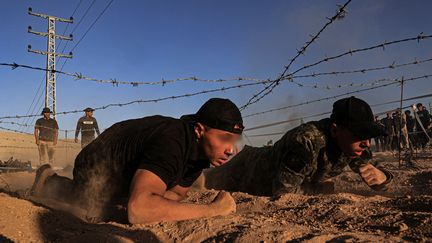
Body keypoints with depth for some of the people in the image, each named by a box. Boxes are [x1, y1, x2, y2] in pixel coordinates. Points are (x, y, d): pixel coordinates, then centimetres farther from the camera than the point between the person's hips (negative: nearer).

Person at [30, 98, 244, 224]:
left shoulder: (201, 148, -17)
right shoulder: (171, 143, -45)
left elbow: (175, 193, -3)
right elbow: (137, 209, -58)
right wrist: (213, 209, -51)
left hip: (127, 173, 8)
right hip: (96, 168, -8)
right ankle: (49, 182, 20)